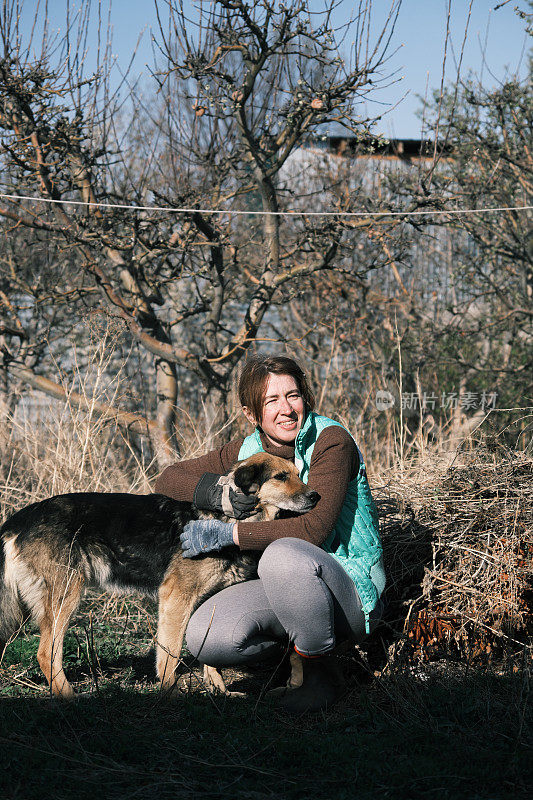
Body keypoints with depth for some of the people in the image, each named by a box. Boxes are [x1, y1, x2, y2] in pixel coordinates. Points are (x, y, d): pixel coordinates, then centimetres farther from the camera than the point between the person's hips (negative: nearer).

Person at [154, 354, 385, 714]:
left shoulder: (331, 440, -14)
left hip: (350, 587, -5)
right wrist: (220, 493, -14)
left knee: (284, 553, -38)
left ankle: (323, 674, -16)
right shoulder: (248, 452, 3)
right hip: (288, 586, 6)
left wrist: (226, 534, -22)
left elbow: (314, 529, -25)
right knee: (205, 638, -20)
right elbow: (167, 479, 7)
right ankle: (298, 643, 9)